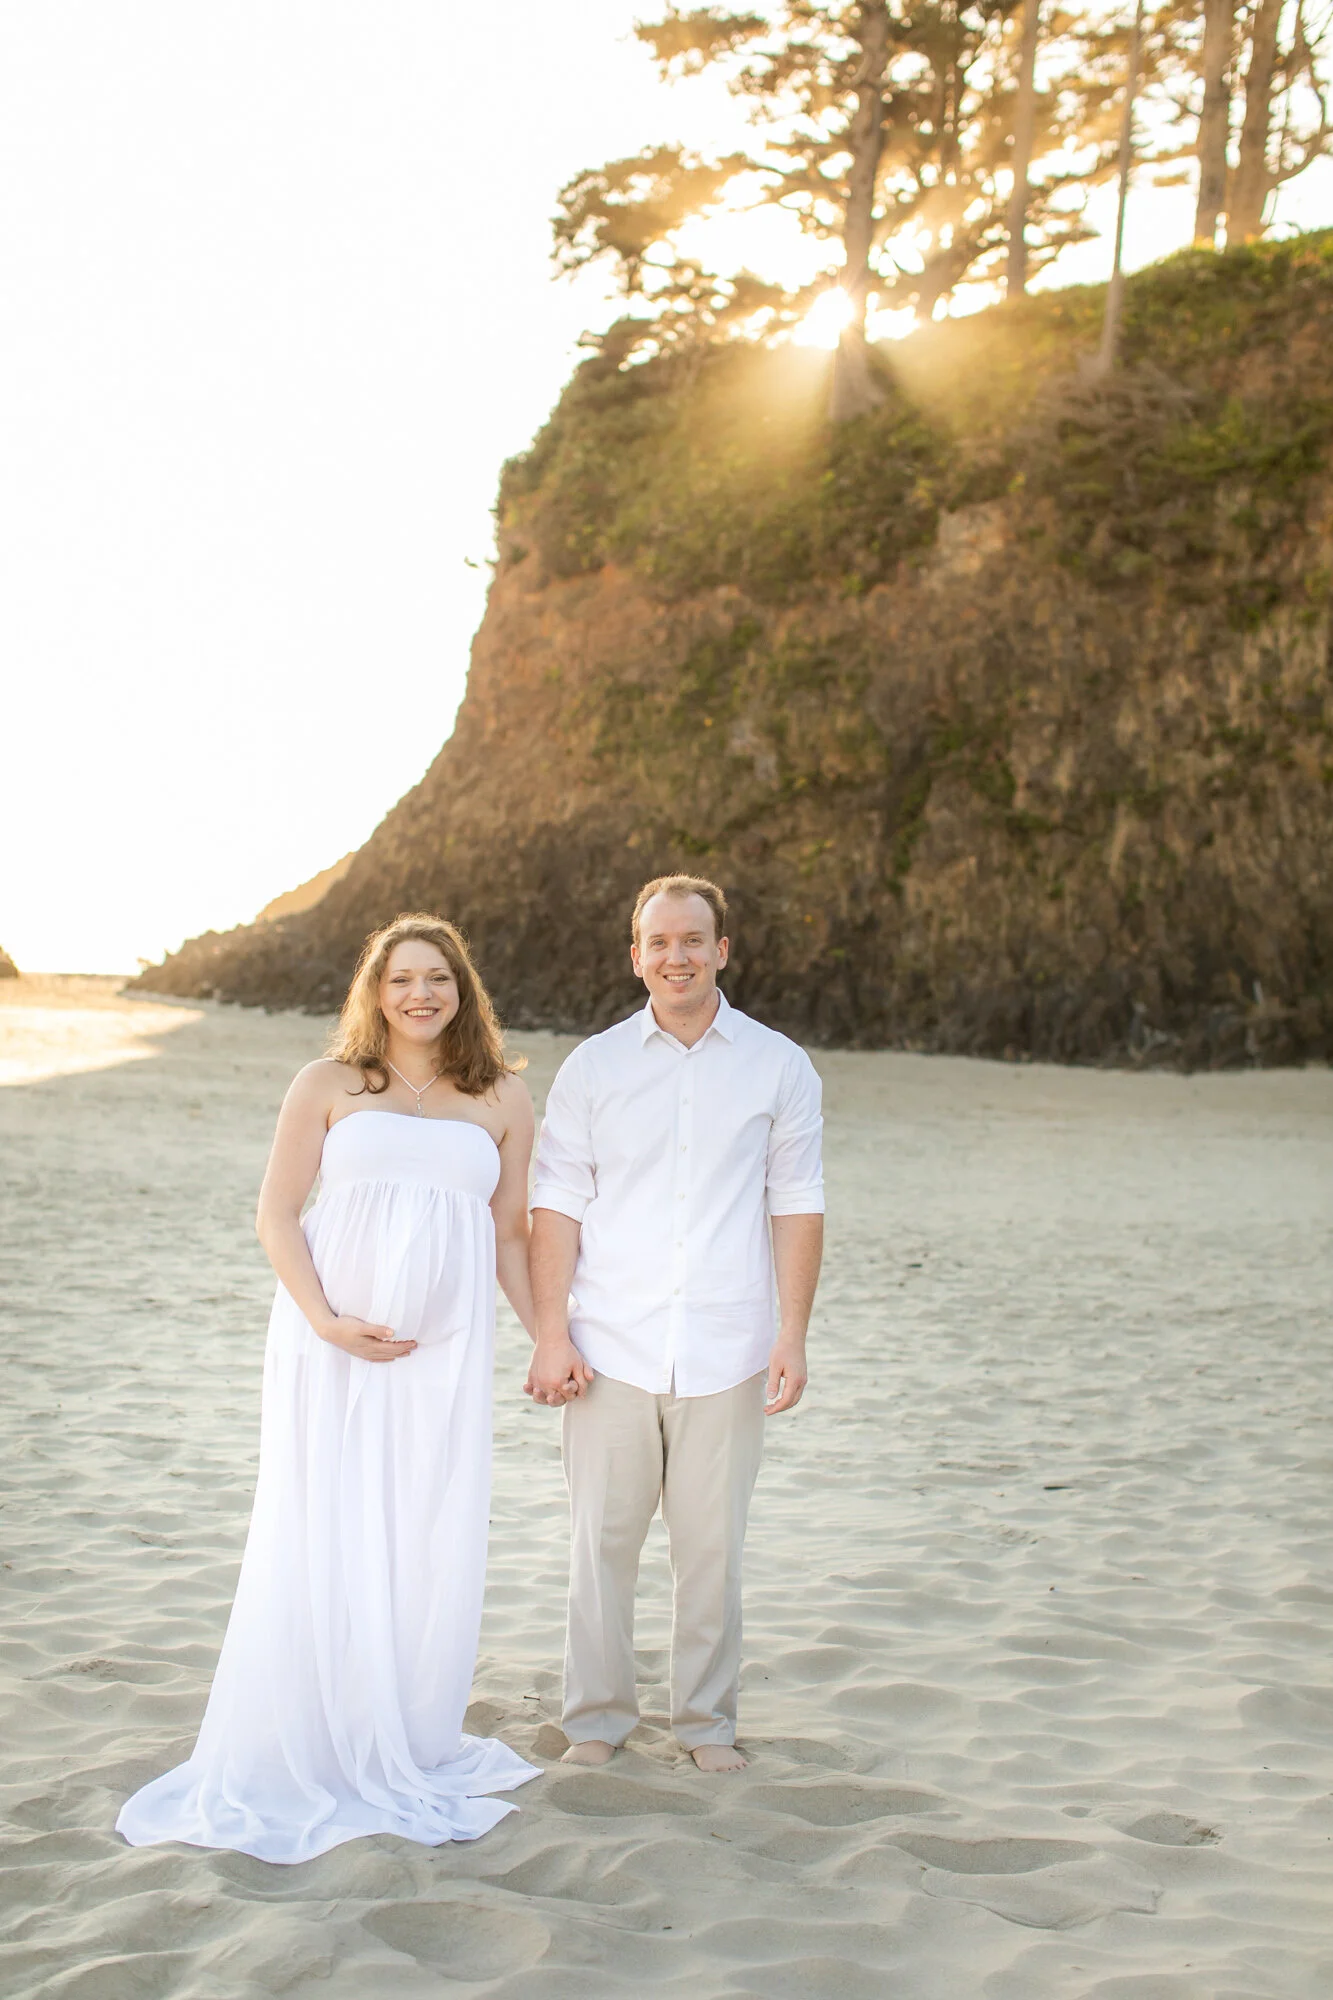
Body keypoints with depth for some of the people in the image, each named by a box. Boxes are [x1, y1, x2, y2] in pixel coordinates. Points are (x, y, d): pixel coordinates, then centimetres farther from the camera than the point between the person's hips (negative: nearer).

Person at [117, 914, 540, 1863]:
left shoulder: (504, 1098, 9)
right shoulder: (328, 1087, 5)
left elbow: (510, 1233, 14)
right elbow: (277, 1216, 2)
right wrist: (326, 1321, -10)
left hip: (445, 1355, 2)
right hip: (332, 1349, -1)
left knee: (430, 1551, 3)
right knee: (320, 1542, 0)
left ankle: (405, 1750, 20)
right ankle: (296, 1757, 15)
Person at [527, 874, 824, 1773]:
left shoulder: (779, 1067, 6)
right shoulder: (593, 1066, 5)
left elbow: (796, 1207, 6)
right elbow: (557, 1204, 4)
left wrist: (793, 1335, -1)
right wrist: (551, 1334, -4)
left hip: (725, 1353, 0)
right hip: (612, 1350, 0)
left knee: (713, 1546, 5)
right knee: (603, 1539, 3)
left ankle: (708, 1719, 20)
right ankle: (596, 1716, 18)